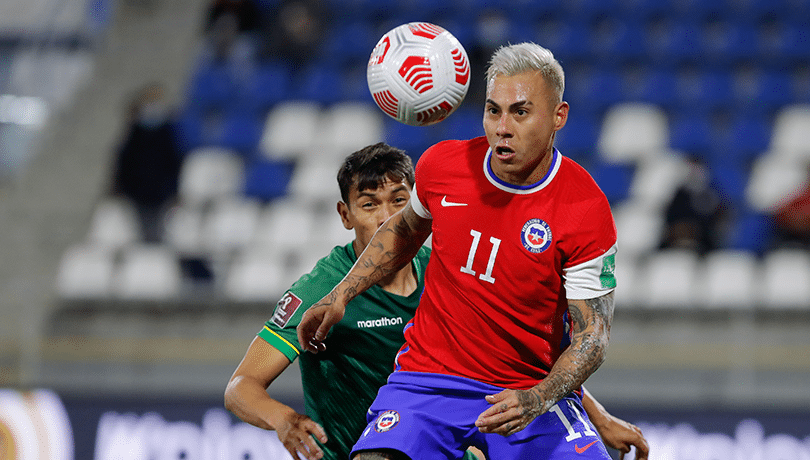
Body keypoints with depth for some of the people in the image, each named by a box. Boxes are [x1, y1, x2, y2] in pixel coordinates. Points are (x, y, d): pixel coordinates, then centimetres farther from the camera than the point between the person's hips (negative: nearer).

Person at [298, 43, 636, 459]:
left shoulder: (586, 212, -16)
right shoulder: (442, 164, -5)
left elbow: (591, 335, -13)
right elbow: (405, 230, 19)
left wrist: (537, 401, -29)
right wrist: (341, 296, 13)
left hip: (531, 389, -1)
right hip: (430, 374, 1)